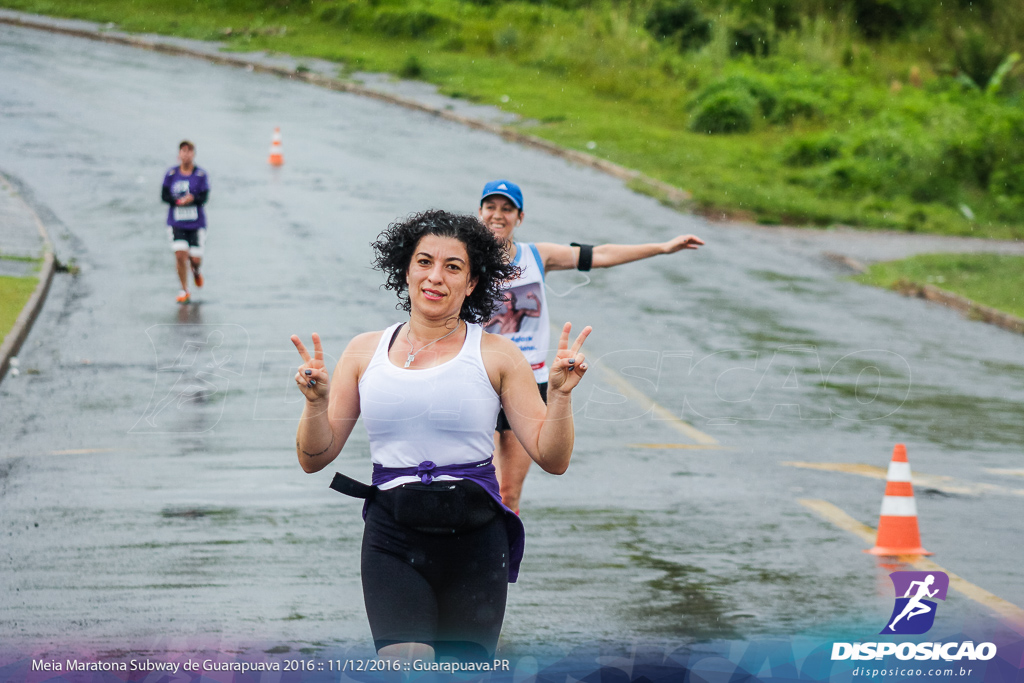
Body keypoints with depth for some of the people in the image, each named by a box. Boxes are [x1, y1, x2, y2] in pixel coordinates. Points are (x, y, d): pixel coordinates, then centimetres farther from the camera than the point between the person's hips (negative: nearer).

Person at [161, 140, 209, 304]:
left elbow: (204, 197, -11)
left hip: (196, 224, 0)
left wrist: (192, 199, -31)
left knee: (195, 258, -1)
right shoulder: (171, 174, 0)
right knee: (180, 254, -13)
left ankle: (196, 271, 39)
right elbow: (164, 196, -3)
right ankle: (184, 291, 3)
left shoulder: (201, 175, -4)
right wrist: (178, 201, -21)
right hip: (176, 223, 0)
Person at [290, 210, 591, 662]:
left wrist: (559, 394, -12)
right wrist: (316, 401, -6)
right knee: (405, 669, -21)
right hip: (393, 540, 0)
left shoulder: (495, 354, 4)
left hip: (474, 539, 0)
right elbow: (314, 459, 11)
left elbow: (552, 459, 3)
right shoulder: (366, 352, 10)